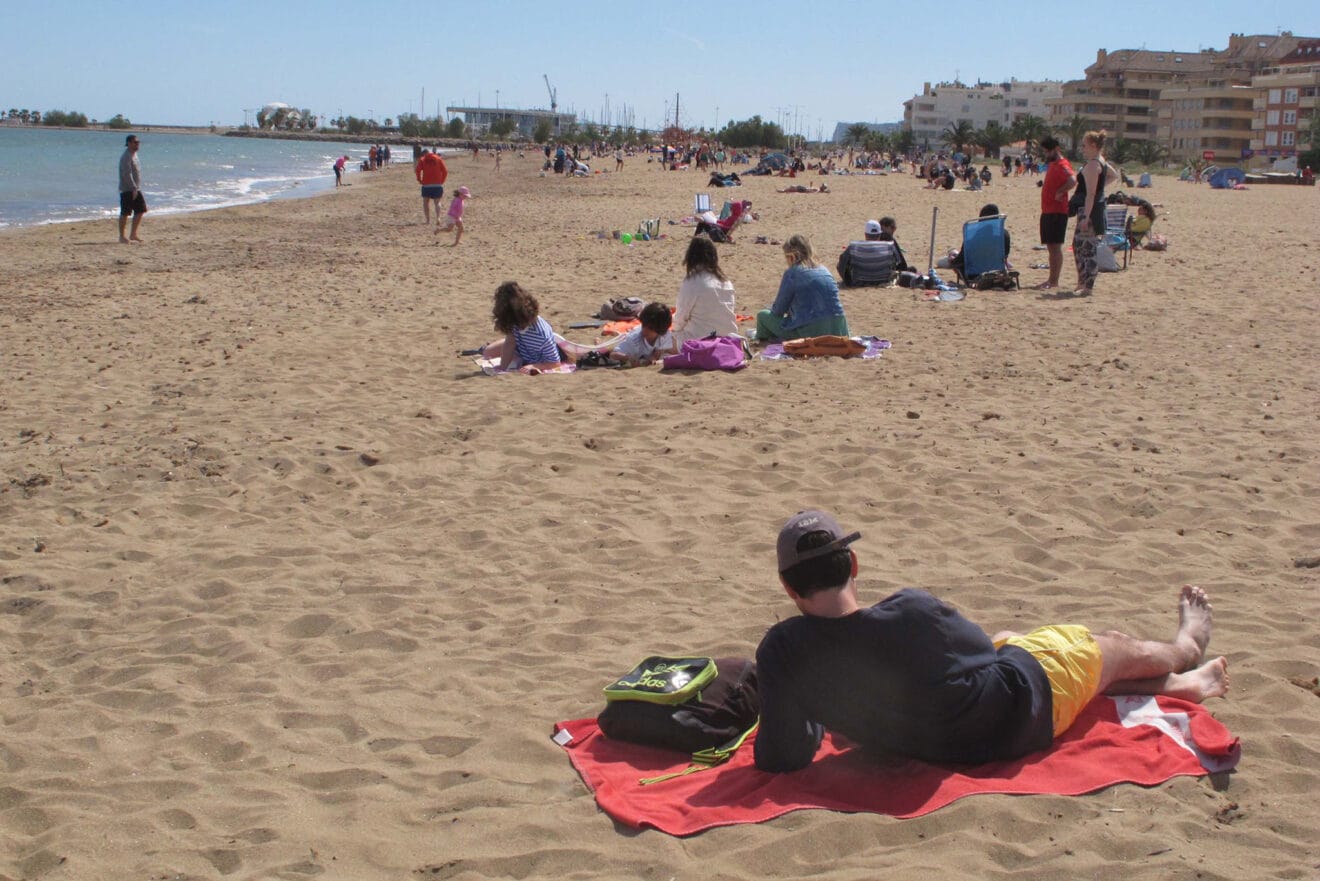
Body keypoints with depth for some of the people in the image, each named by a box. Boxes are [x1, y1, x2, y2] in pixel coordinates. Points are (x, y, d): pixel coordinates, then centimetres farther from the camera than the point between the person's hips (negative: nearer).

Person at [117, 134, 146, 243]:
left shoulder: (134, 154, 14)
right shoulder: (126, 156, -16)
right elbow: (127, 174, -23)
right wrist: (133, 188, -25)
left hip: (135, 189, 9)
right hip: (127, 190, -9)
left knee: (140, 210, 9)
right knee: (125, 213, -2)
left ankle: (133, 234, 15)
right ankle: (122, 236, 6)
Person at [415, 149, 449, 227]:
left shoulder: (422, 160, 5)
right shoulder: (439, 159, 9)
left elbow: (417, 170, -9)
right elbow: (445, 171, 1)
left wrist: (419, 180, 3)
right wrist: (442, 181, 9)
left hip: (426, 184, -1)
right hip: (438, 184, 1)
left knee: (426, 202, 14)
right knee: (437, 202, 10)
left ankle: (428, 220, 6)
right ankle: (438, 218, -14)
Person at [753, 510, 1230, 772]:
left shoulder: (781, 650, -27)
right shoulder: (912, 610, -33)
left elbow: (780, 758, -21)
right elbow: (981, 650, -11)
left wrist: (819, 711, -2)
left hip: (938, 747, 5)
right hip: (1021, 717, -5)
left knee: (1009, 639, 33)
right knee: (1112, 644, 22)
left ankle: (1175, 683, 54)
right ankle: (1185, 648, 61)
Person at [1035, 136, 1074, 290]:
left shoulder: (1062, 165, -14)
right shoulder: (1052, 164, 16)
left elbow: (1072, 181, -30)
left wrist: (1060, 192, -20)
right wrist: (1044, 182, 9)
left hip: (1057, 212, -10)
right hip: (1047, 210, 10)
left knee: (1055, 246, -9)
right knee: (1050, 247, 12)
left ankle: (1054, 282, -8)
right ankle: (1051, 280, 17)